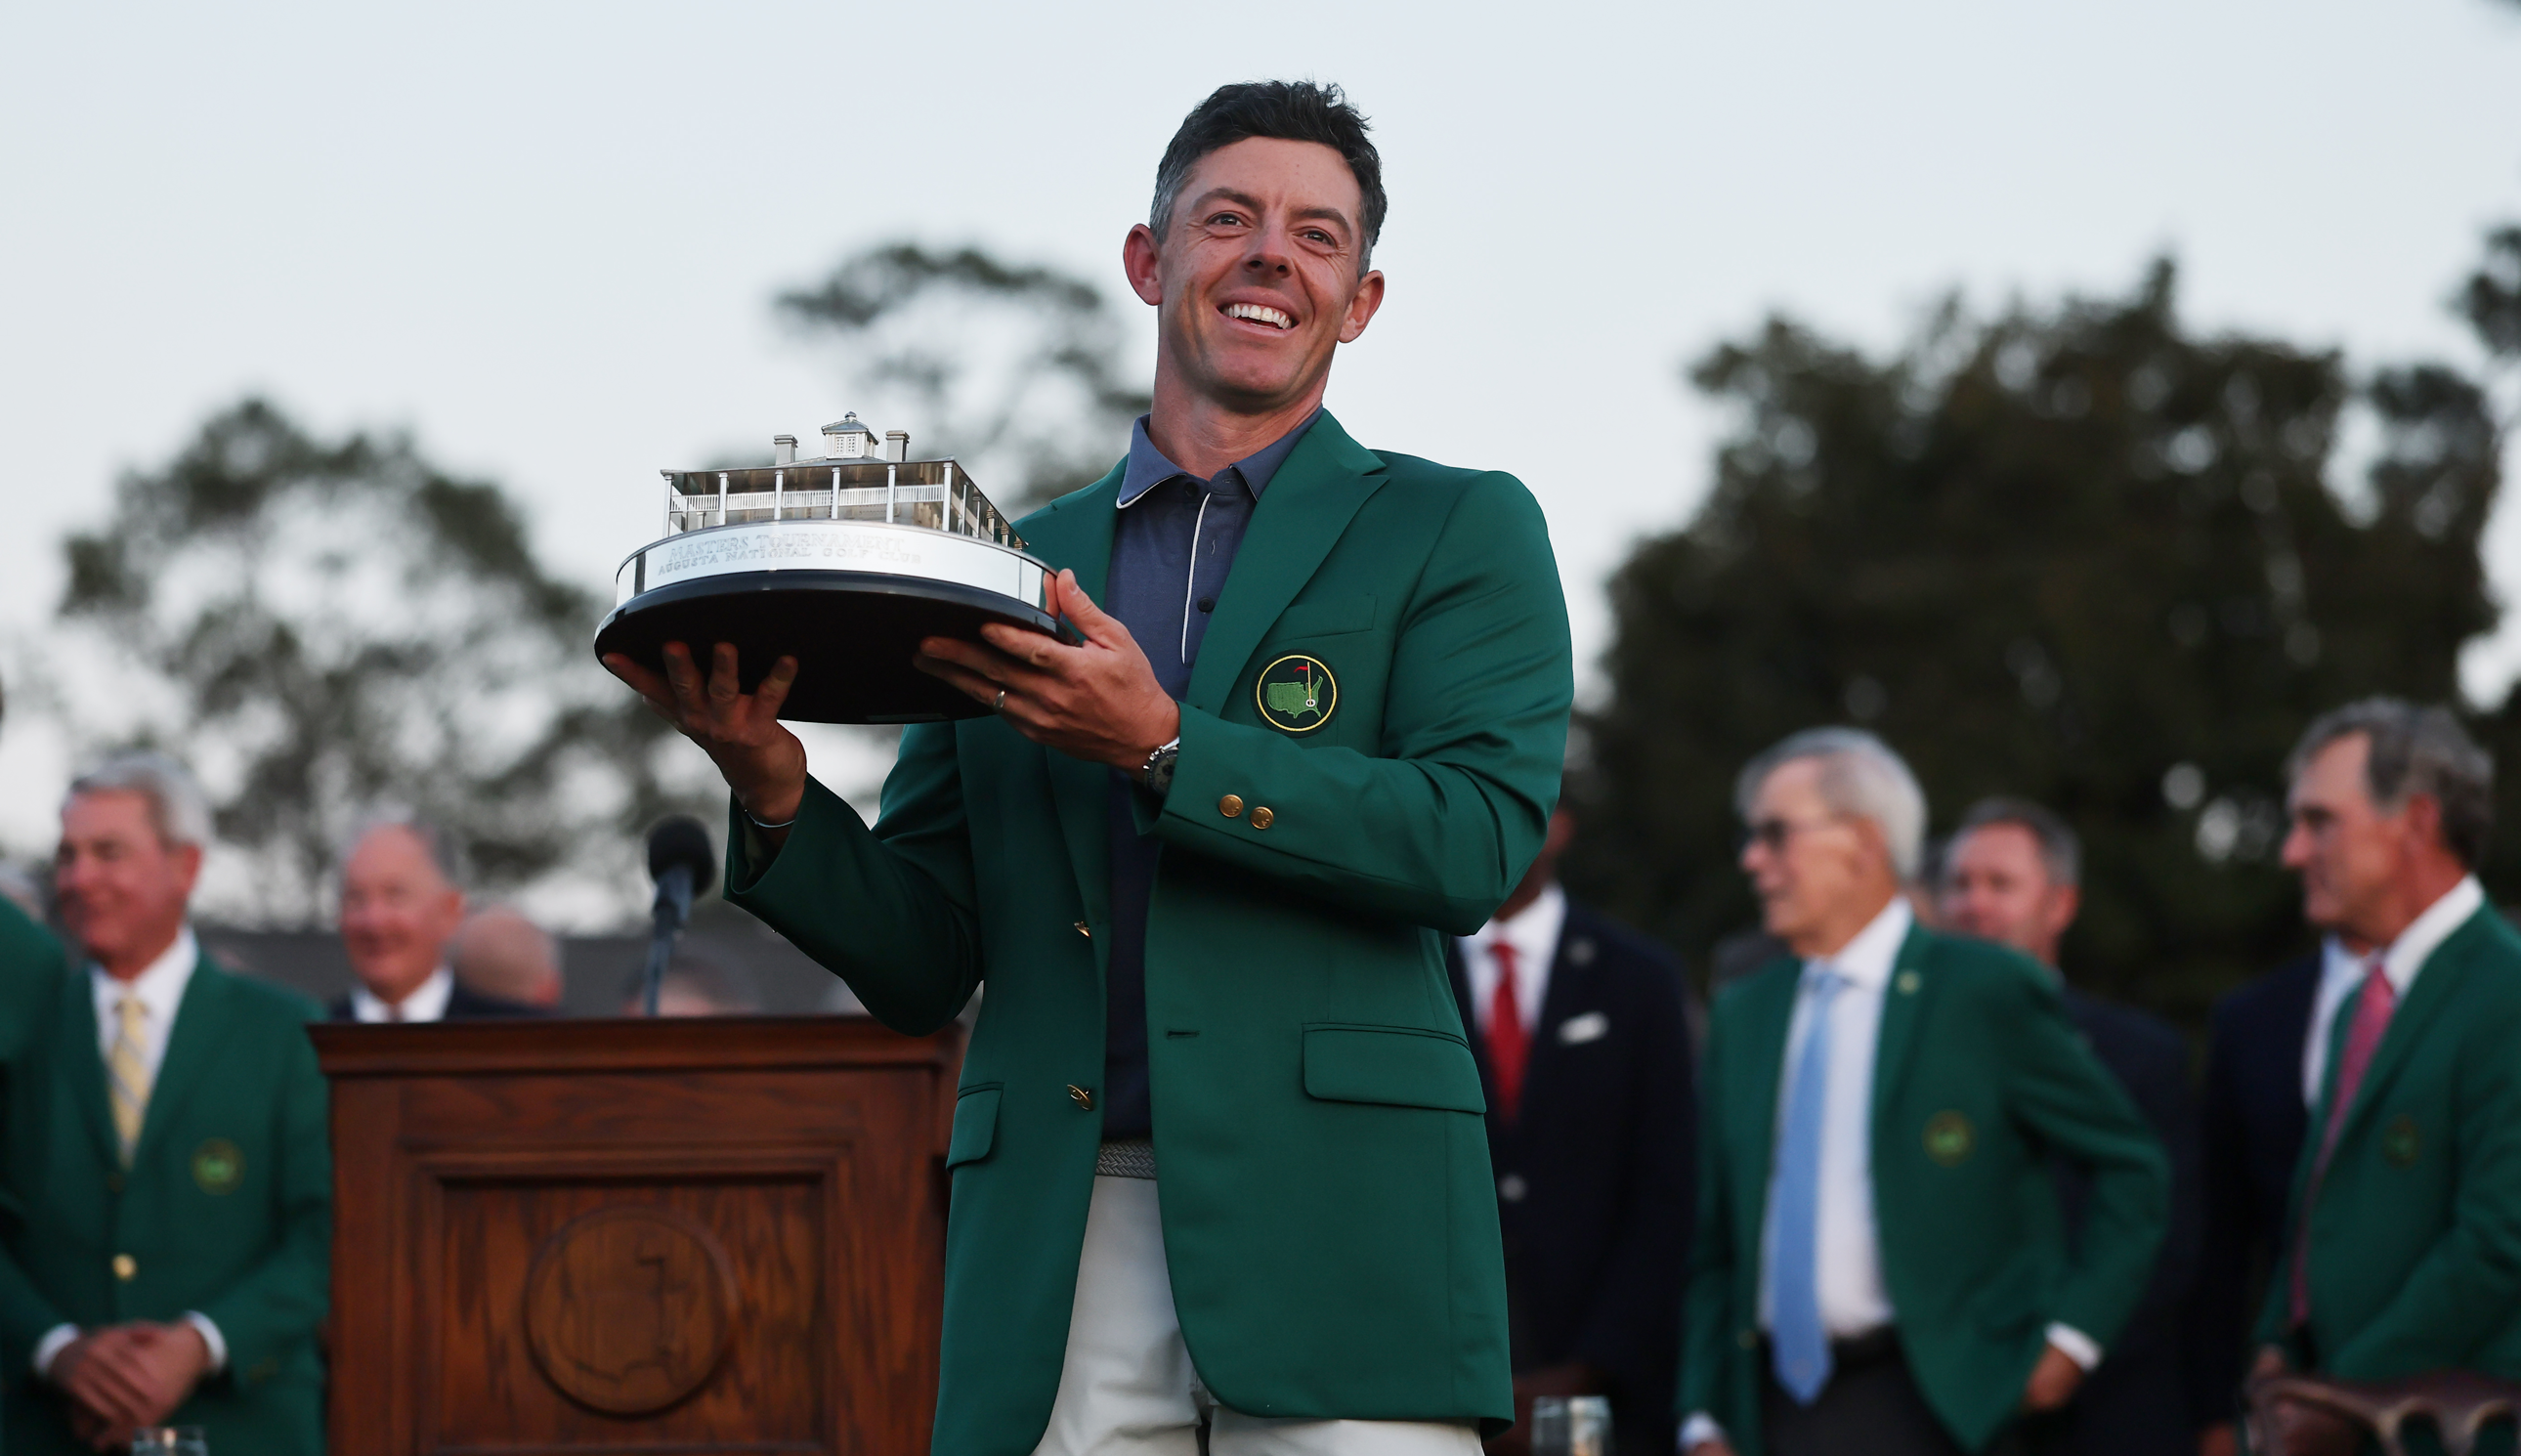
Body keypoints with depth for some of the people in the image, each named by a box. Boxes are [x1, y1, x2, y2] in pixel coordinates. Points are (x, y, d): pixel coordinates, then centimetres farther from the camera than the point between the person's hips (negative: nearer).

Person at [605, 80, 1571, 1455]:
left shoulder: (1460, 531, 11)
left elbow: (1477, 841, -5)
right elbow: (921, 964, 18)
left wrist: (1164, 750, -13)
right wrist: (774, 797, -1)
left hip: (1330, 1229, -2)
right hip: (1055, 1246, 3)